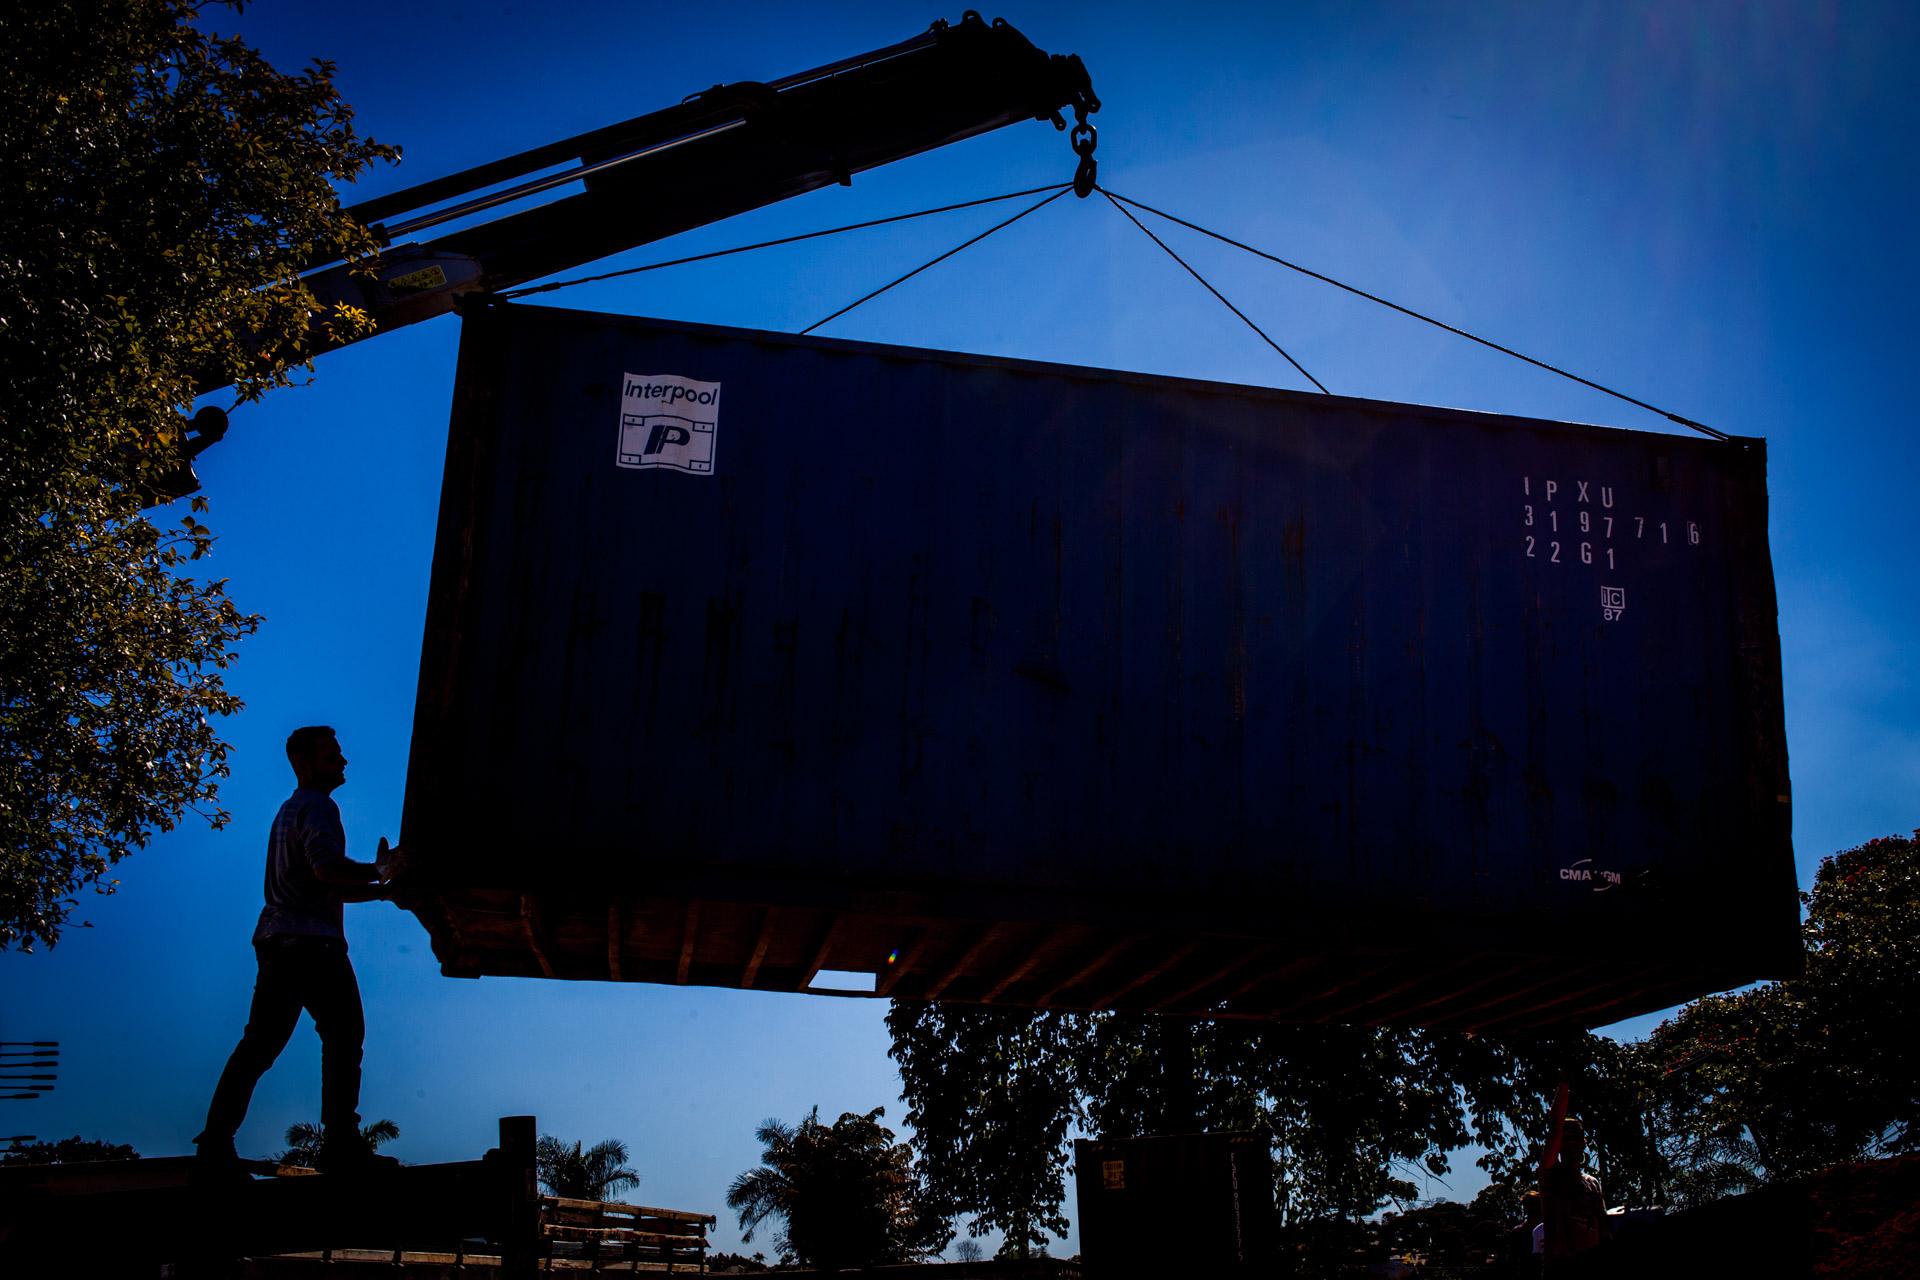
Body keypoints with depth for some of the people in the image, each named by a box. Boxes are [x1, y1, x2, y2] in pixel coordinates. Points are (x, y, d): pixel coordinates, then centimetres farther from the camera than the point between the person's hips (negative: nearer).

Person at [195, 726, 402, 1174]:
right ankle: (341, 1143, -13)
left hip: (276, 940, 10)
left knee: (260, 1042, 8)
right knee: (343, 1034, -9)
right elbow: (329, 871, -21)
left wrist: (380, 887, 17)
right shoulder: (317, 807, -5)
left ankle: (216, 1141, 3)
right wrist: (380, 873, -7)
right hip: (310, 941, -10)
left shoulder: (290, 810, 27)